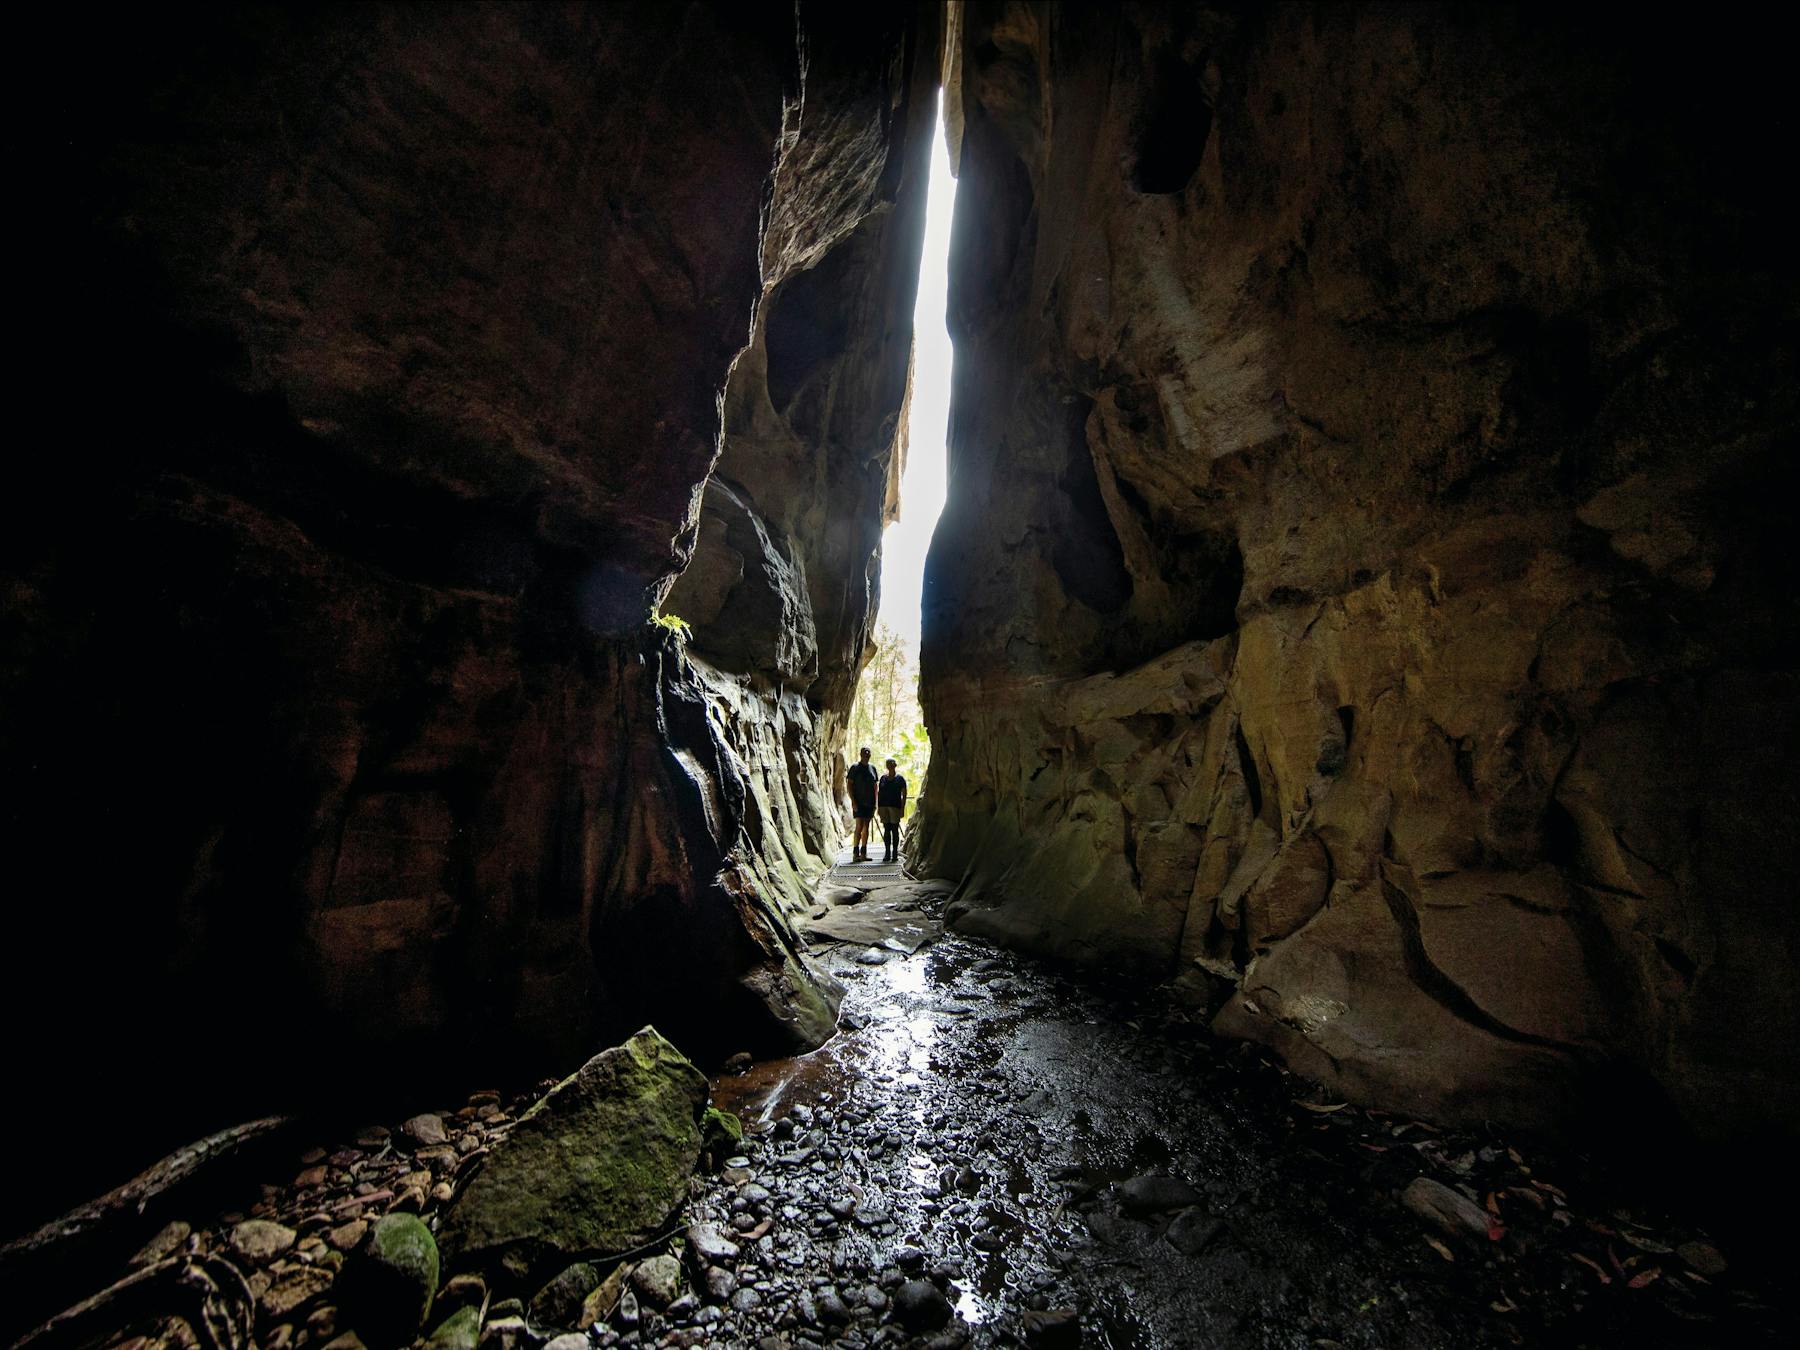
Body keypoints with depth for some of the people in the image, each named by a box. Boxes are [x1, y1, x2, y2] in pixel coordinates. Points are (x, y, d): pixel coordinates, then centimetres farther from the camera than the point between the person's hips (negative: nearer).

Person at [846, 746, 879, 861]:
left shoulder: (872, 767, 13)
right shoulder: (855, 767, -3)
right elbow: (849, 784, -6)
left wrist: (875, 802, 12)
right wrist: (853, 801, -13)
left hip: (869, 803, 5)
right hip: (858, 803, -5)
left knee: (866, 827, 7)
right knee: (859, 826, -11)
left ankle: (863, 853, 13)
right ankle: (855, 853, -7)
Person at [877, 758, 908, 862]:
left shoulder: (900, 779, 1)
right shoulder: (883, 778, 12)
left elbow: (904, 795, -1)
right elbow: (879, 793, 14)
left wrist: (902, 808, -7)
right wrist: (878, 807, 7)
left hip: (895, 807, -3)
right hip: (884, 806, 3)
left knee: (895, 830, -2)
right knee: (886, 830, 3)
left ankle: (895, 853, 4)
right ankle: (887, 853, 8)